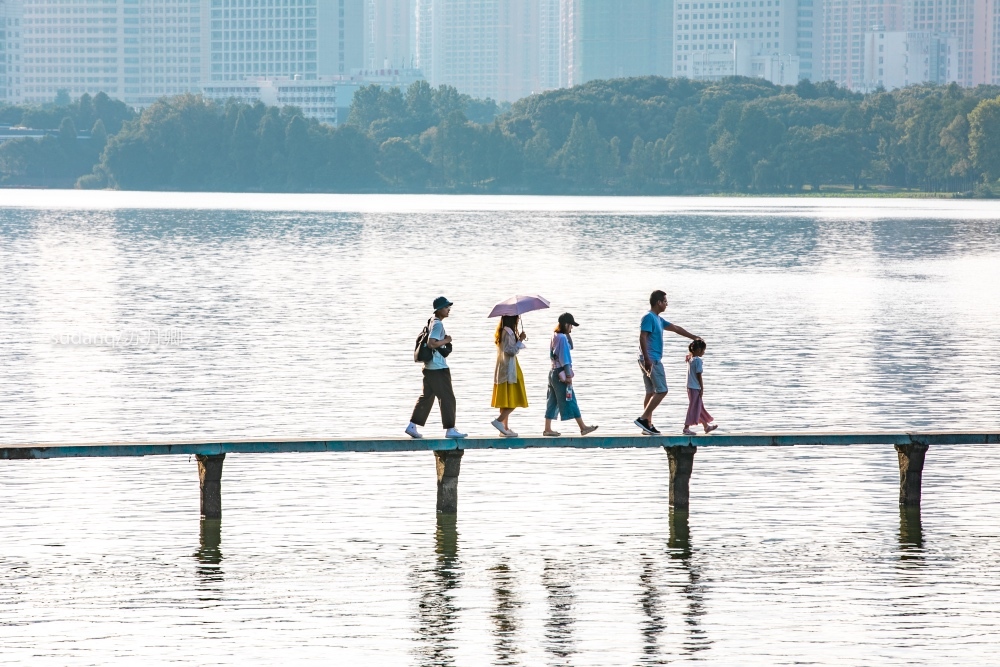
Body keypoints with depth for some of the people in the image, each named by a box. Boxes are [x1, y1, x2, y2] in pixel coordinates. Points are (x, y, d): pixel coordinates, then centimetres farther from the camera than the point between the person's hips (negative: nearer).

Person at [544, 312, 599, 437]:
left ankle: (547, 429, 8)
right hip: (561, 373, -9)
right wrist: (568, 375, -15)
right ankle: (583, 427, -2)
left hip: (554, 372, 9)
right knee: (570, 400, -5)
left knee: (552, 402, 9)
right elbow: (564, 358, -16)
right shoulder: (562, 338, -14)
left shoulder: (555, 337, 12)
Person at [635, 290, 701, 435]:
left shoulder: (658, 319, 19)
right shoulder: (649, 318, -12)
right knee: (661, 391, -11)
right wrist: (647, 360, -27)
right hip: (651, 360, -10)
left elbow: (676, 329, 29)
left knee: (651, 392, 9)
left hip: (654, 360, 10)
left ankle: (648, 425, 9)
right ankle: (643, 418, -14)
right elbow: (642, 338, -20)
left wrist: (693, 337, 34)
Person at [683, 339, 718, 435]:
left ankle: (706, 426, 28)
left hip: (690, 387, 9)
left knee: (700, 408, 17)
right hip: (696, 388, -9)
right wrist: (702, 388, -12)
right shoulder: (698, 360, -15)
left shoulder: (690, 360, 9)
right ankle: (686, 428, -2)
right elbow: (699, 375, -16)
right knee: (694, 408, -2)